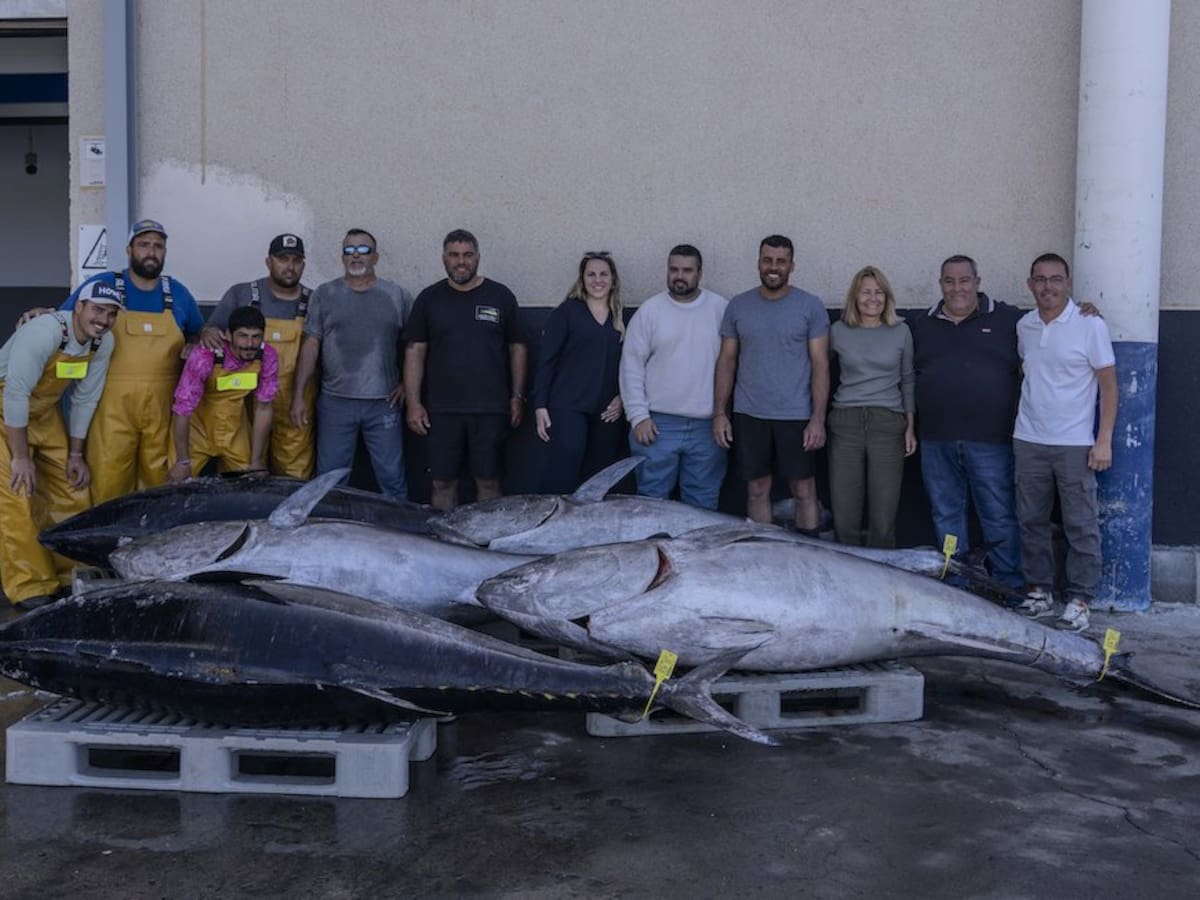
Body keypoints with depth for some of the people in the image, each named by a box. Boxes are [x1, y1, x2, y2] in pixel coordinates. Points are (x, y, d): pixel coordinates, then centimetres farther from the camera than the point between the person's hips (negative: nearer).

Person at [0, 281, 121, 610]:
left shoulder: (103, 342, -9)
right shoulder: (44, 332, -30)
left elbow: (85, 399, 1)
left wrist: (76, 453, 3)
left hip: (44, 413, 7)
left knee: (72, 493, 4)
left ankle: (72, 576, 16)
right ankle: (29, 589, -10)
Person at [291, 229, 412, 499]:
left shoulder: (398, 296, 7)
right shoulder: (324, 295, 8)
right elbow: (310, 346, 4)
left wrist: (407, 383, 0)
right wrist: (299, 396, -2)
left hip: (383, 403, 0)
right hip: (335, 403, 1)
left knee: (392, 477, 3)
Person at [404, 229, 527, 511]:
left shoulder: (500, 296, 6)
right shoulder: (429, 298, 7)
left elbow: (517, 348, 10)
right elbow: (415, 352, 7)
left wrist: (517, 397, 4)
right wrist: (414, 403, 0)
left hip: (491, 409, 0)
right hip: (442, 410, 1)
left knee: (488, 481, 2)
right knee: (443, 482, 2)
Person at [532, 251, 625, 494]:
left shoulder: (621, 319, 13)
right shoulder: (567, 312, 1)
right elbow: (546, 360, -2)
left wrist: (622, 397, 1)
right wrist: (540, 405, -8)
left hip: (607, 410, 5)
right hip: (568, 405, -5)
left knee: (598, 475, 5)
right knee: (568, 455, -27)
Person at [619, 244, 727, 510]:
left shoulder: (722, 309, 4)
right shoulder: (649, 311, 2)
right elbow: (632, 365, 1)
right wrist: (638, 416, -6)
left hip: (707, 425, 1)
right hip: (658, 424, -1)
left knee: (703, 503, 9)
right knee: (652, 499, 4)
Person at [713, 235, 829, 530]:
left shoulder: (811, 306, -1)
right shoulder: (738, 306, 7)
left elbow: (820, 364, -2)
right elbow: (727, 361, 9)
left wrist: (818, 418, -9)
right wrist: (719, 413, 3)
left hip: (796, 416, -2)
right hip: (749, 416, 2)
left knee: (803, 490, 3)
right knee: (757, 490, 8)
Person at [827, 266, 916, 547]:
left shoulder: (901, 332, 8)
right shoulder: (838, 332, 7)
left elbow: (907, 381, 12)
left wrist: (910, 427, 7)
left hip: (888, 424, 0)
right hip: (846, 423, 0)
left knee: (883, 515, -1)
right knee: (844, 516, 1)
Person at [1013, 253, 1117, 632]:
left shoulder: (1090, 325, -6)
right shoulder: (1024, 326, 7)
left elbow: (1108, 384, -5)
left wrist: (1104, 440, -11)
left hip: (1074, 444, -4)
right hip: (1028, 441, 5)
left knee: (1081, 526, 0)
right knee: (1031, 521, 9)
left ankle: (1079, 601, 7)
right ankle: (1039, 593, 19)